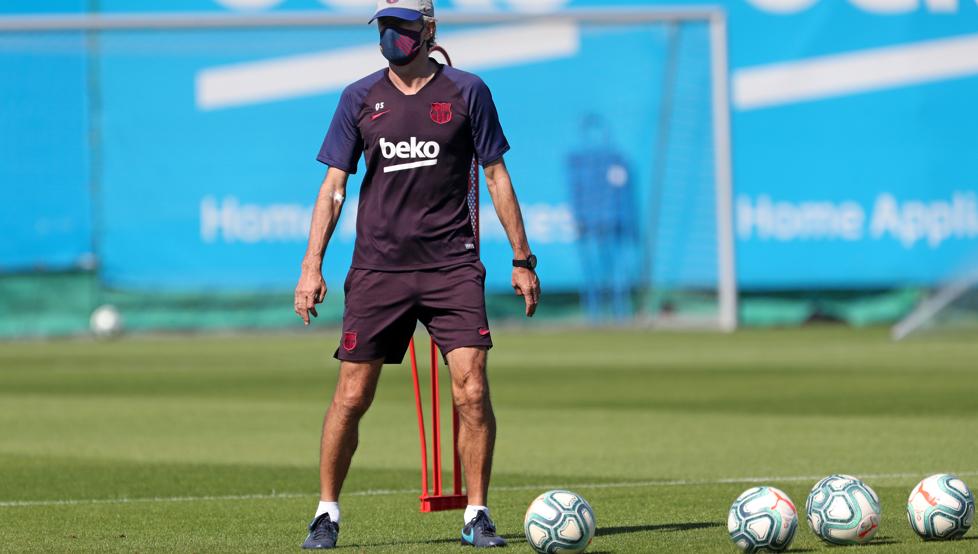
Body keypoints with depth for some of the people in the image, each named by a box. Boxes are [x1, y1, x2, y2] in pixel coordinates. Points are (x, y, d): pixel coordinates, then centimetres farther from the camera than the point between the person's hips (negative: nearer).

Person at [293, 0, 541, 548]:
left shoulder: (467, 92, 3)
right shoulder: (360, 98, 7)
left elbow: (497, 176, 8)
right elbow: (334, 186, 8)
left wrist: (523, 260, 6)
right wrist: (312, 266, 0)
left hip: (452, 266, -1)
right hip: (377, 269, 1)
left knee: (472, 389, -11)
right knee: (352, 396, 0)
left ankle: (477, 514, 0)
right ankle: (327, 513, 14)